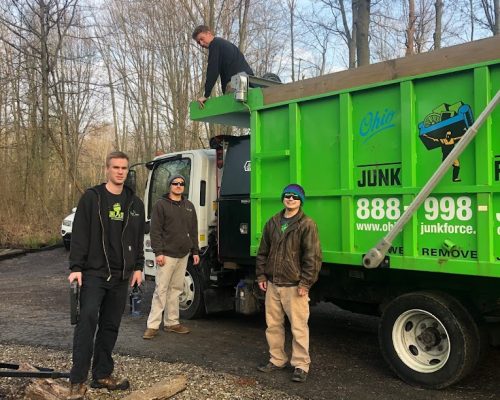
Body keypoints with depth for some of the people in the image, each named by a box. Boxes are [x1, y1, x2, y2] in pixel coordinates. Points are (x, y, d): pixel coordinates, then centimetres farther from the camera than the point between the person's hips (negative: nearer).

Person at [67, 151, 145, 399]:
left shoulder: (135, 203, 11)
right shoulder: (91, 198, -3)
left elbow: (139, 239, 15)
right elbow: (79, 235, -7)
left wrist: (138, 267, 9)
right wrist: (76, 267, -13)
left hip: (121, 276, 5)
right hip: (93, 272, -5)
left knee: (110, 326, 10)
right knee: (87, 321, -13)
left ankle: (102, 375, 20)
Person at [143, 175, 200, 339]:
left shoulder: (189, 206, 15)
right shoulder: (161, 204, -2)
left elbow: (193, 231, 18)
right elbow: (155, 231, -8)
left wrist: (195, 251, 12)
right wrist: (158, 252, -15)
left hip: (183, 255, 6)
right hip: (167, 254, -5)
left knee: (176, 289, 10)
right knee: (161, 290, -6)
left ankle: (172, 323, 18)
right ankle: (153, 325, -1)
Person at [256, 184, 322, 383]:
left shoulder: (307, 224, -7)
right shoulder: (272, 222, 10)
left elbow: (313, 257, -10)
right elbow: (263, 252, 16)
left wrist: (305, 283, -13)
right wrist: (261, 276, 10)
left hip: (294, 286, -6)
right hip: (273, 284, 6)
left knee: (298, 327, 0)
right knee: (273, 325, 13)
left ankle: (301, 365, 12)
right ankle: (277, 359, 28)